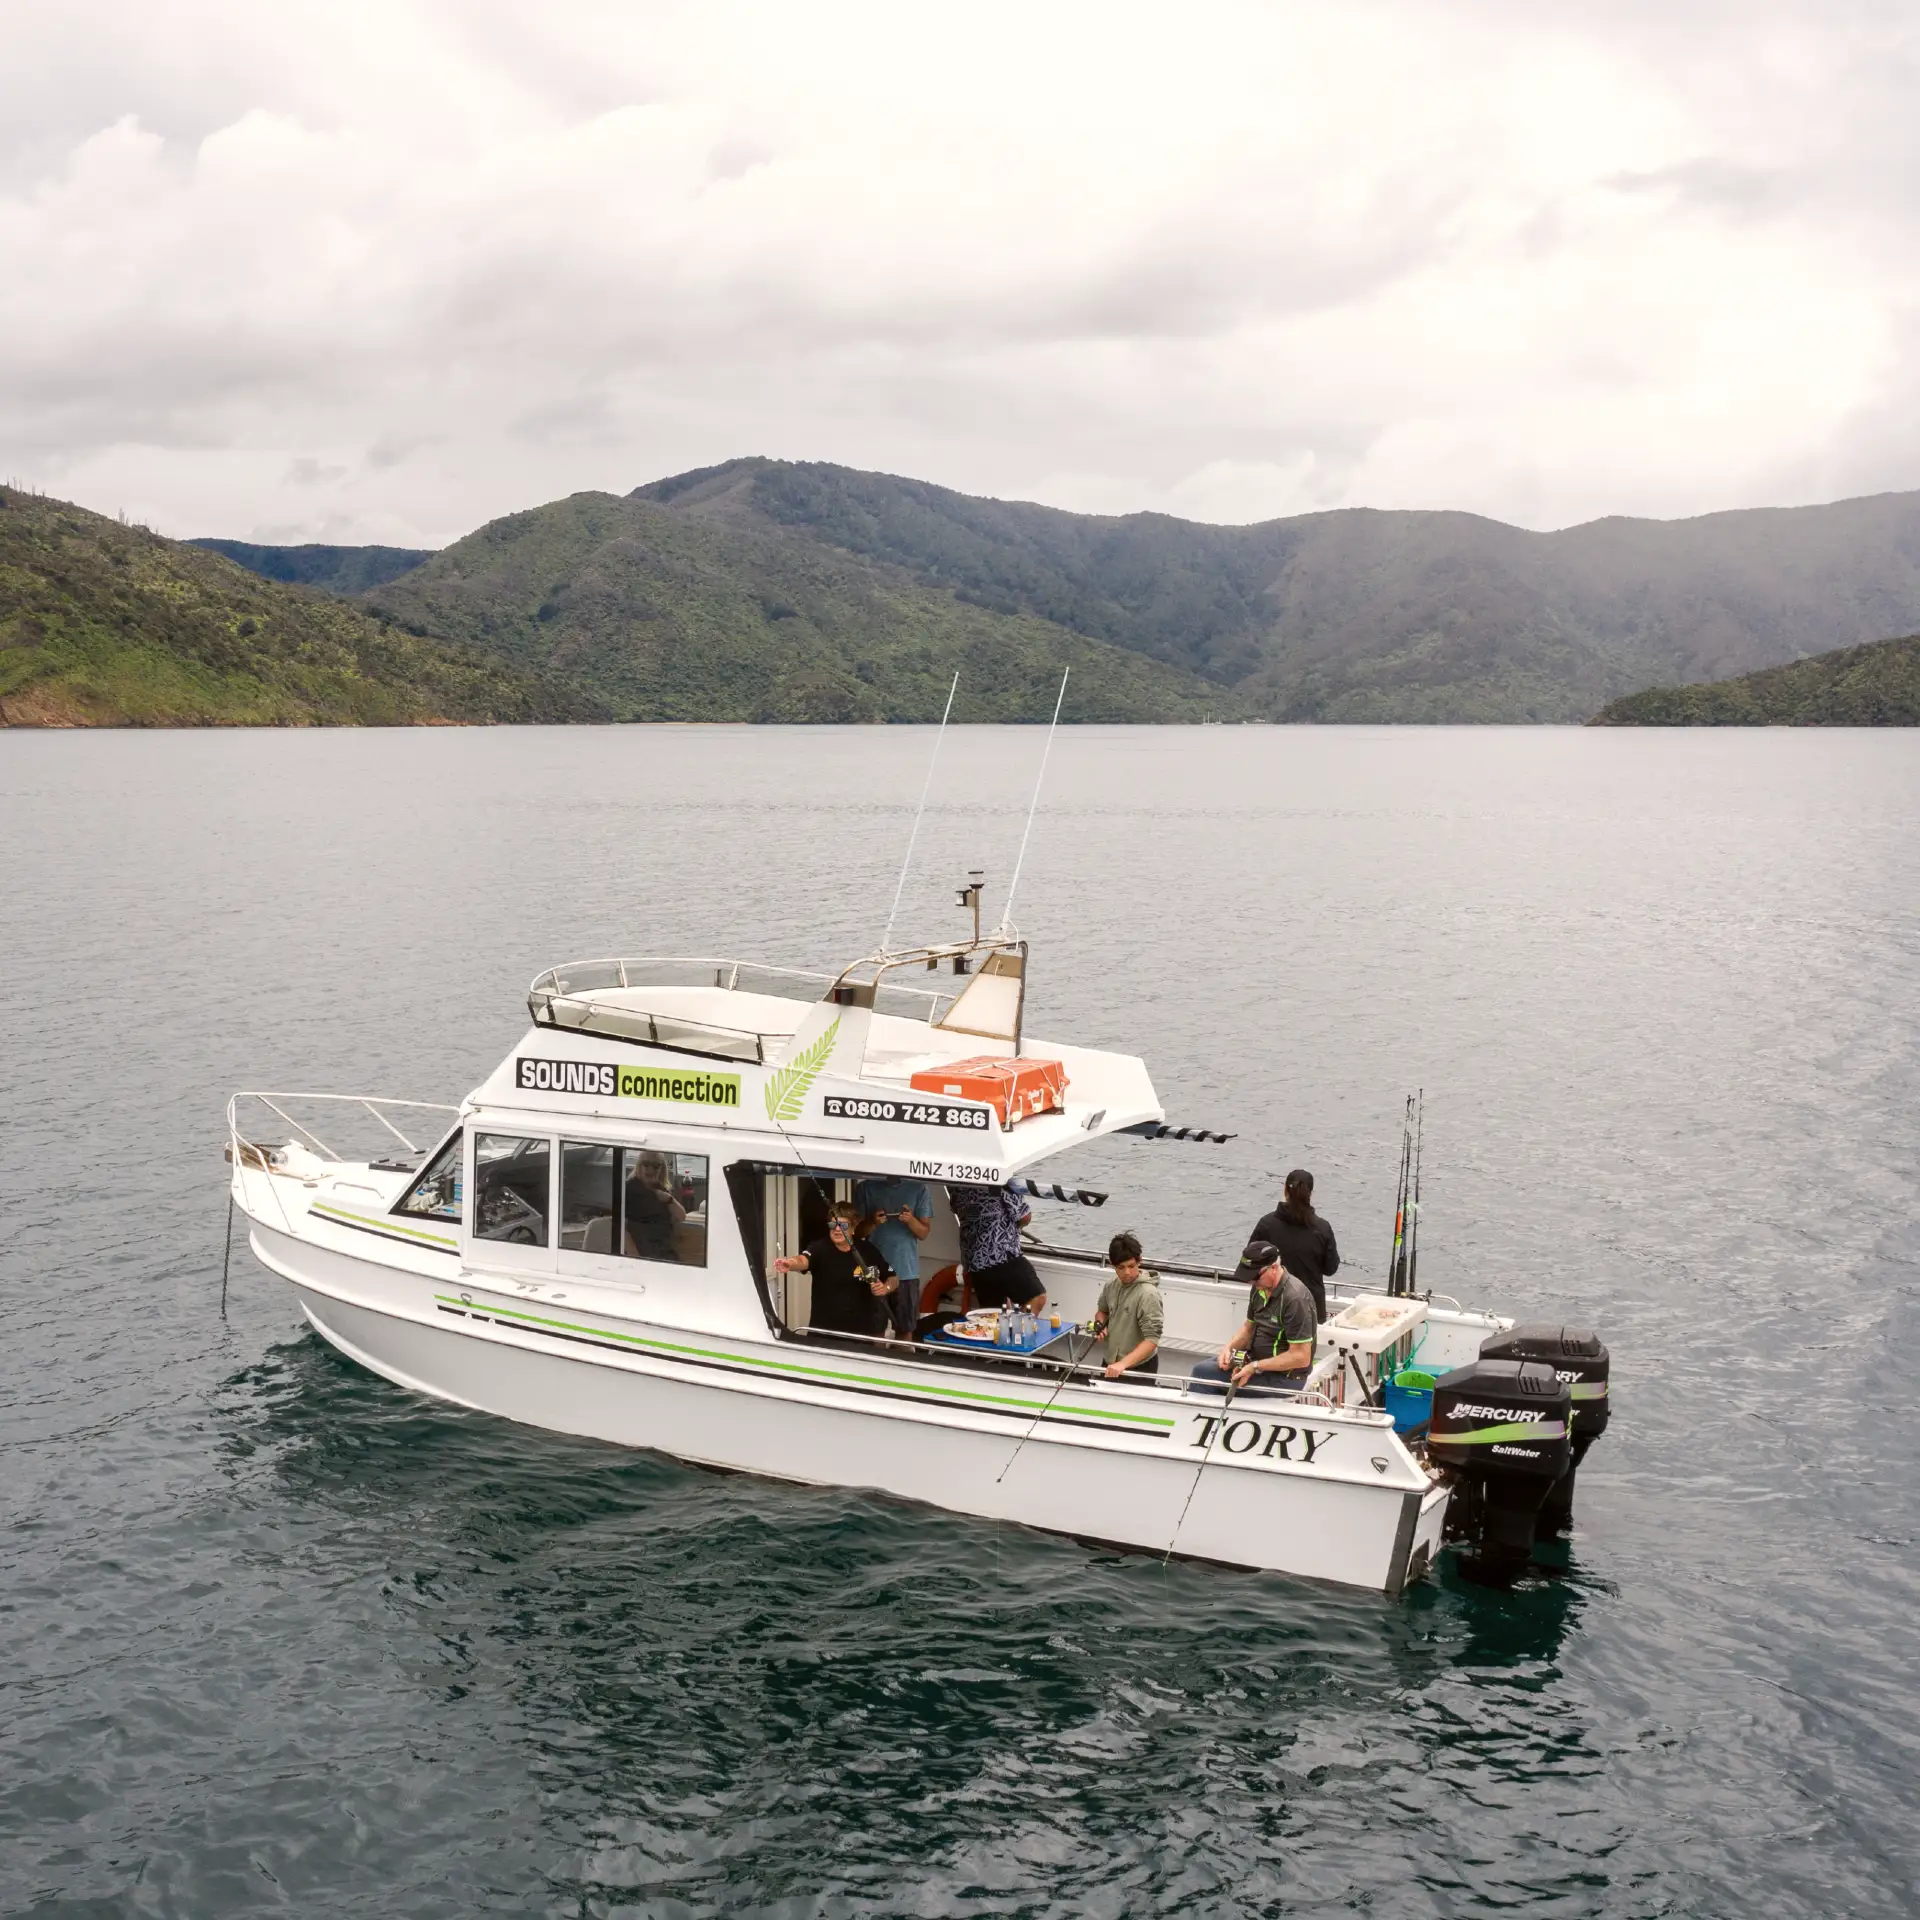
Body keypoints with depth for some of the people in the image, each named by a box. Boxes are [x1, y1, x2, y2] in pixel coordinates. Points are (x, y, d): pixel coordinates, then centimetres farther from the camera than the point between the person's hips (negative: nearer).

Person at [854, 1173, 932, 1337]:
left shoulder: (918, 1188, 2)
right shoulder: (866, 1188, 2)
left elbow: (924, 1232, 4)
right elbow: (857, 1230, 4)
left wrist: (911, 1220, -18)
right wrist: (873, 1222, -17)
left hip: (906, 1271, 0)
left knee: (905, 1330, 3)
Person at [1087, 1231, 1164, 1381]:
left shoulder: (1148, 1295, -23)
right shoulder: (1111, 1286, -3)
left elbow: (1152, 1340, -27)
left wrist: (1123, 1364, -36)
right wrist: (1100, 1325, -4)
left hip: (1138, 1368, -7)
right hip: (1110, 1363, 7)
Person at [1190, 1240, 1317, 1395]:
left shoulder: (1295, 1299, -25)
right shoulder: (1260, 1288, 1)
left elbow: (1301, 1357, -25)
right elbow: (1249, 1326, 15)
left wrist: (1255, 1367, -26)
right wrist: (1229, 1347, -6)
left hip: (1284, 1377, -9)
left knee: (1203, 1373, -14)